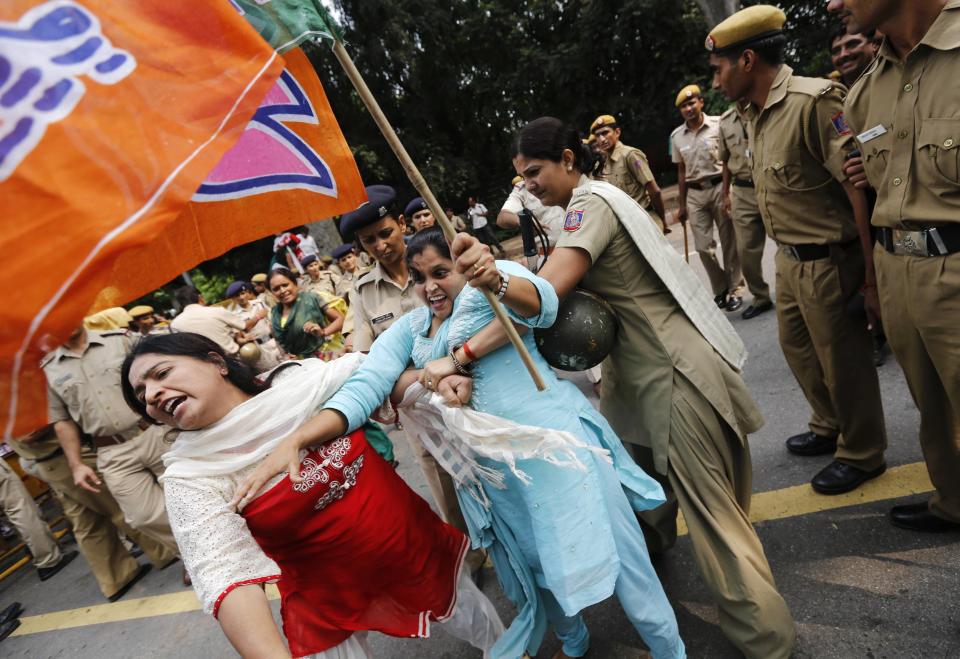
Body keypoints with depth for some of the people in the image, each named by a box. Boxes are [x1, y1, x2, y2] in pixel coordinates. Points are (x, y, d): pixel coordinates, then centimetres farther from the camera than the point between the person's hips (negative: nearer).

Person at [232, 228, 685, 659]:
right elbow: (365, 386, -3)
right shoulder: (408, 330, 10)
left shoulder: (490, 281, -3)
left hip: (553, 435, -5)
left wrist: (494, 280, -46)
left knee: (607, 548, 2)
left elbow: (544, 304, -24)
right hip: (491, 465, 6)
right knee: (533, 561, 21)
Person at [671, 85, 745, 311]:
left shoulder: (718, 124, -5)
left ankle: (734, 290, 16)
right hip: (695, 193, 3)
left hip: (720, 187, -3)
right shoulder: (676, 136, 7)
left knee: (729, 242, 4)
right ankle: (721, 290, 19)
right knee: (703, 246, 3)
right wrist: (682, 204, 13)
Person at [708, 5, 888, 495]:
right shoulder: (758, 115, 7)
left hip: (827, 261, -9)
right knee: (797, 346, 21)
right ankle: (830, 427, 44)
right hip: (789, 258, 9)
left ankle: (861, 453, 29)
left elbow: (859, 187, -23)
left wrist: (871, 269, -21)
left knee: (843, 360, 7)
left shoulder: (813, 101, -21)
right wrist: (786, 251, 15)